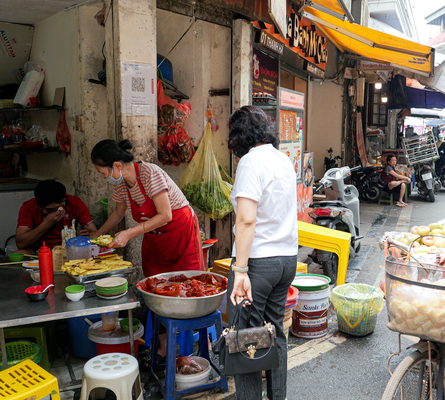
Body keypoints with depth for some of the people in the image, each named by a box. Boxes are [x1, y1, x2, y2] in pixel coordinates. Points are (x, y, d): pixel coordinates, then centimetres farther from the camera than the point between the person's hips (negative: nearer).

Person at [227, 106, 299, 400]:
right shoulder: (284, 159, 12)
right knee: (275, 331, 18)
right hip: (288, 257, 8)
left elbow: (247, 219, -23)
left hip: (259, 260, -8)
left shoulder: (251, 161, -13)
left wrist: (240, 269, -24)